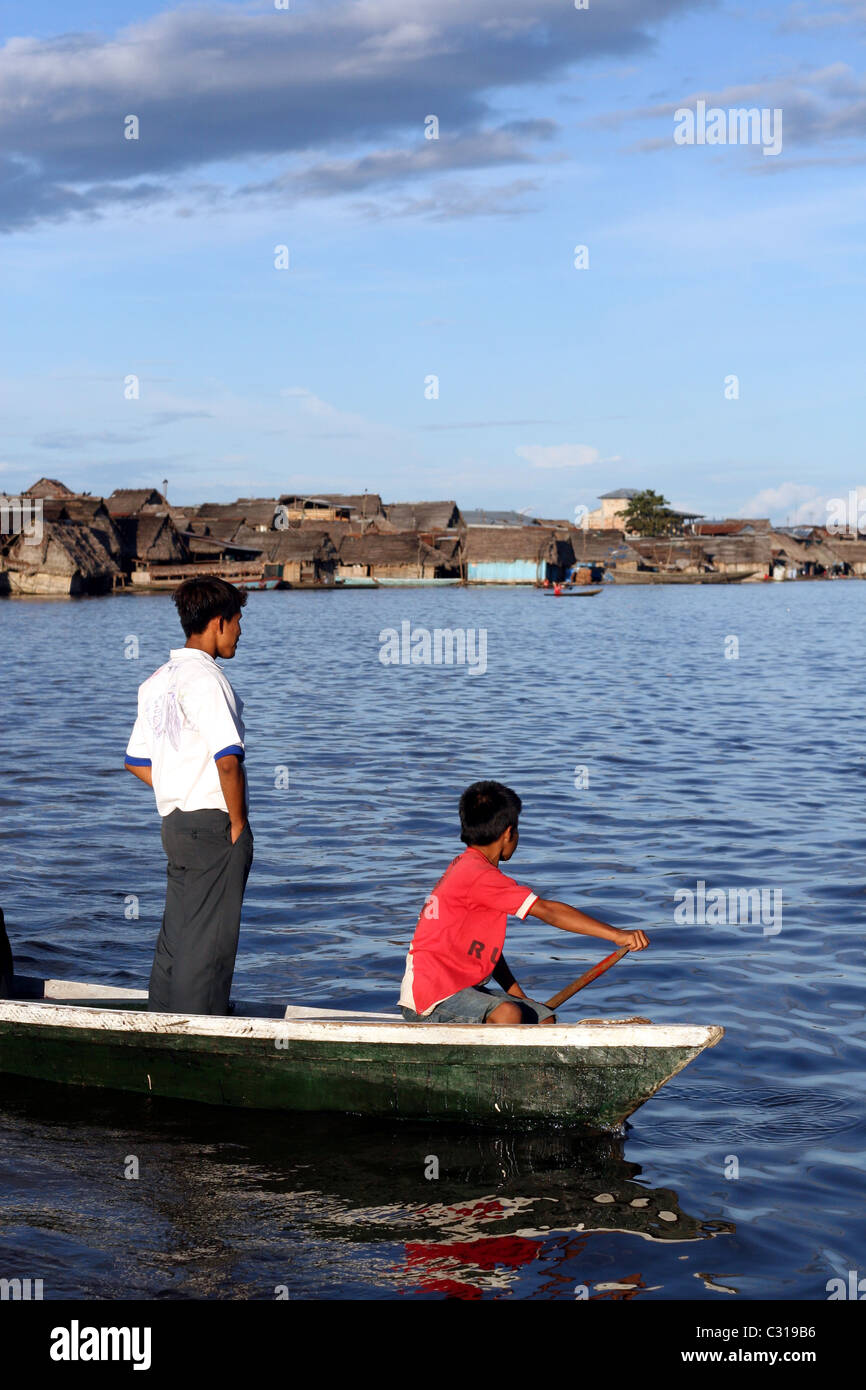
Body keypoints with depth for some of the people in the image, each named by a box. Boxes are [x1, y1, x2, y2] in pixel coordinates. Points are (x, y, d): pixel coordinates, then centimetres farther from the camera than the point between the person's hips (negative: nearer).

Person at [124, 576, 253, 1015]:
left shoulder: (155, 682, 14)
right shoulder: (203, 678, -15)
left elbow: (137, 762, 19)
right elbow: (228, 760, -23)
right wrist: (238, 822, -12)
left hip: (176, 824, 9)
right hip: (214, 824, -9)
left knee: (176, 937, 15)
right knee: (208, 943, -3)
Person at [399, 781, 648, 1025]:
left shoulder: (462, 866, 16)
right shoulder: (479, 876, -17)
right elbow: (548, 911, -22)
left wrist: (518, 996, 13)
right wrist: (616, 935, -23)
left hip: (463, 989, 11)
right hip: (430, 998, -11)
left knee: (545, 1019, 6)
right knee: (507, 1015, -34)